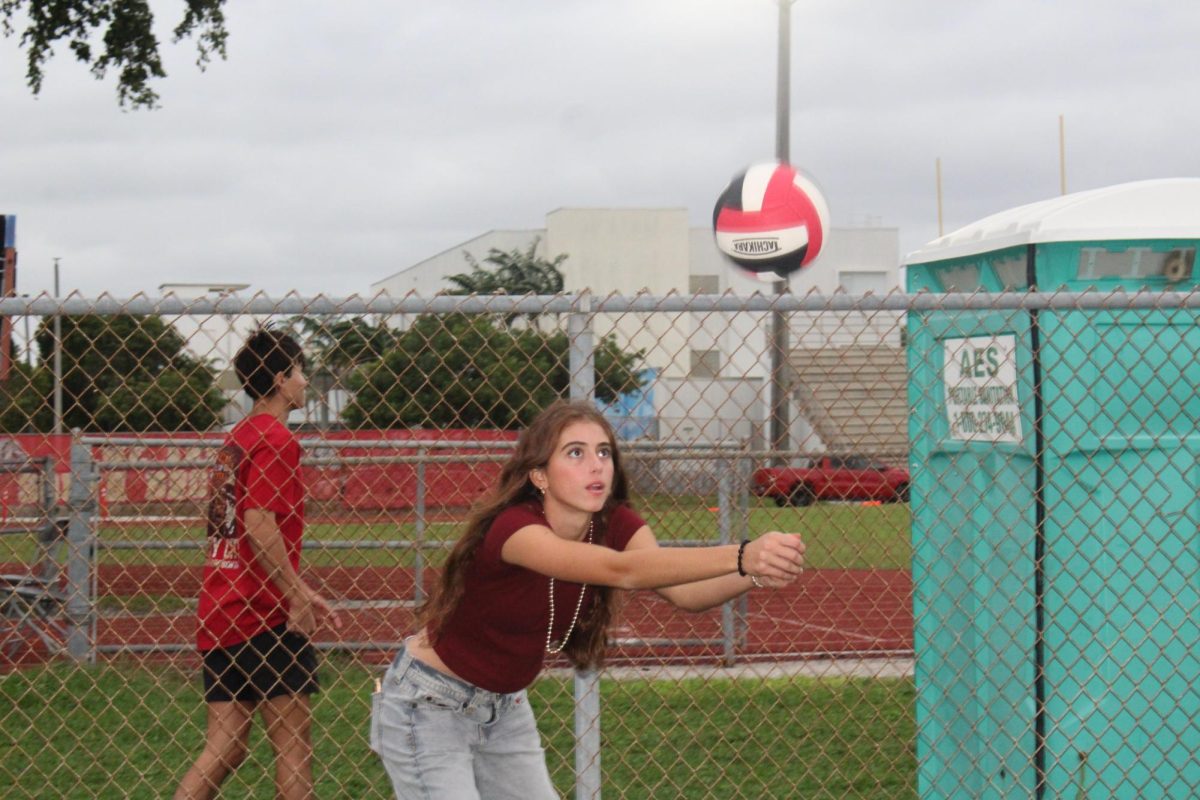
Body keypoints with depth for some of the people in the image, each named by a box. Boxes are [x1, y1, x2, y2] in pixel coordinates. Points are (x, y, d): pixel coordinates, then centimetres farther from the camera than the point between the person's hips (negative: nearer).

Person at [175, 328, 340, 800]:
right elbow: (259, 522, -21)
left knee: (225, 745, 9)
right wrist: (296, 595, -16)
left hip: (218, 614, 8)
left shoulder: (236, 439, 17)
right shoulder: (275, 438, -11)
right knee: (294, 743, 0)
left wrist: (298, 591, 23)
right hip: (262, 617, -8)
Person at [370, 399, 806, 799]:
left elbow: (684, 591, -27)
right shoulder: (512, 526, -32)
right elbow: (619, 570, -48)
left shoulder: (615, 525, -11)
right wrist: (740, 556, -59)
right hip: (428, 709, -7)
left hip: (504, 708, 8)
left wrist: (754, 575, -47)